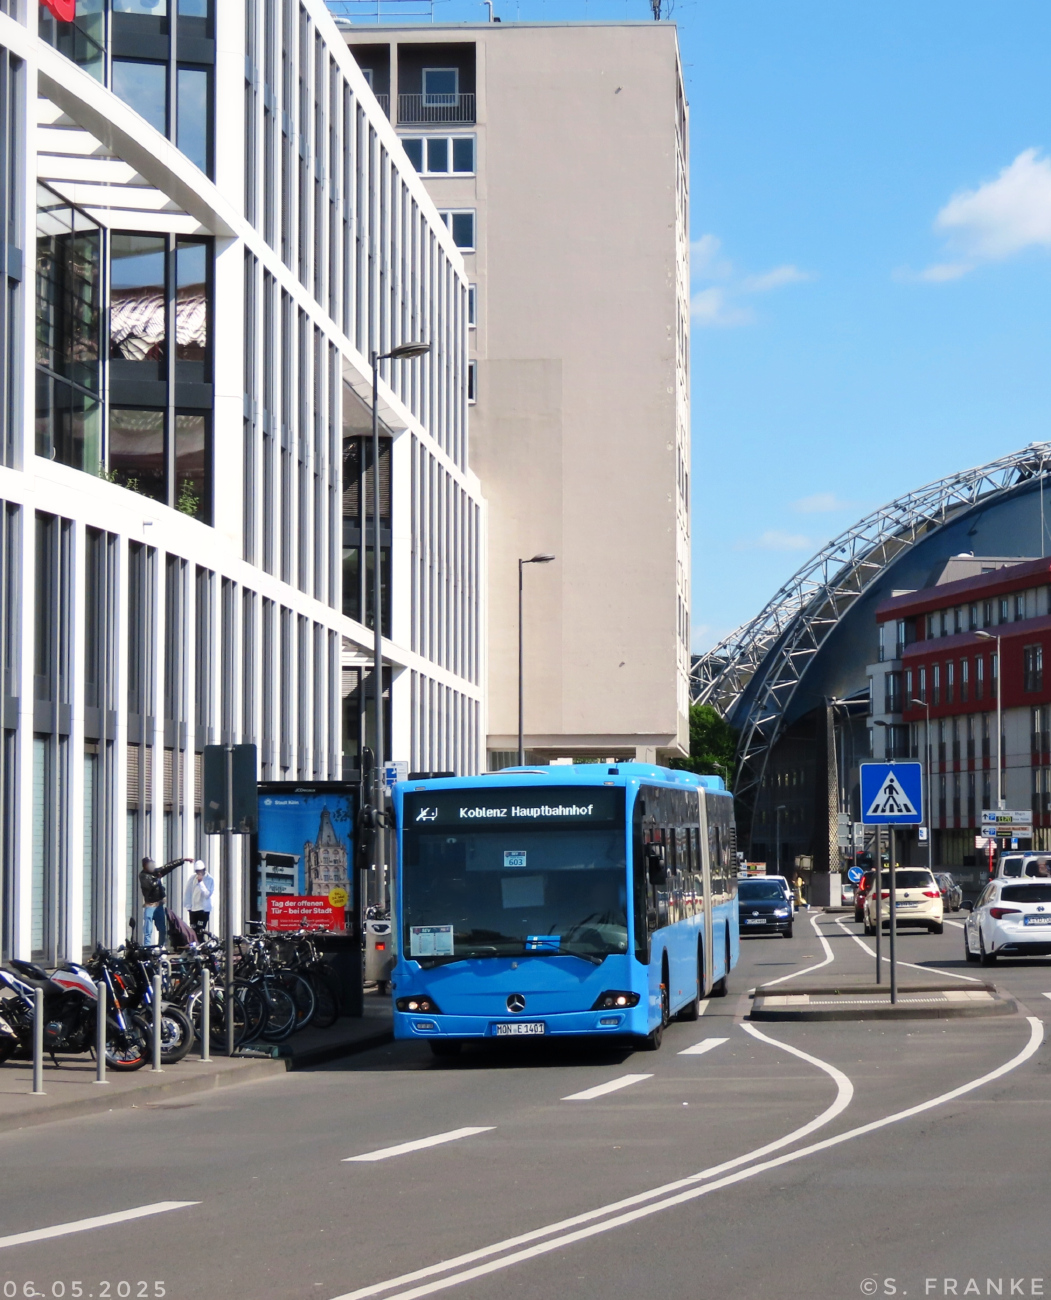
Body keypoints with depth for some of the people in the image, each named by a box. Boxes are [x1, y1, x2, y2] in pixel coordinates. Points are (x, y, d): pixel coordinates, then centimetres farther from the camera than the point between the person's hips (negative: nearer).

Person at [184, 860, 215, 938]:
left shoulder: (210, 879, -5)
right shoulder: (192, 878, 1)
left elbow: (207, 894, -14)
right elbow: (187, 892, 5)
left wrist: (201, 882, -19)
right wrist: (188, 906, 0)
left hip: (204, 909, -3)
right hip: (193, 908, 3)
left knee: (200, 932, -10)